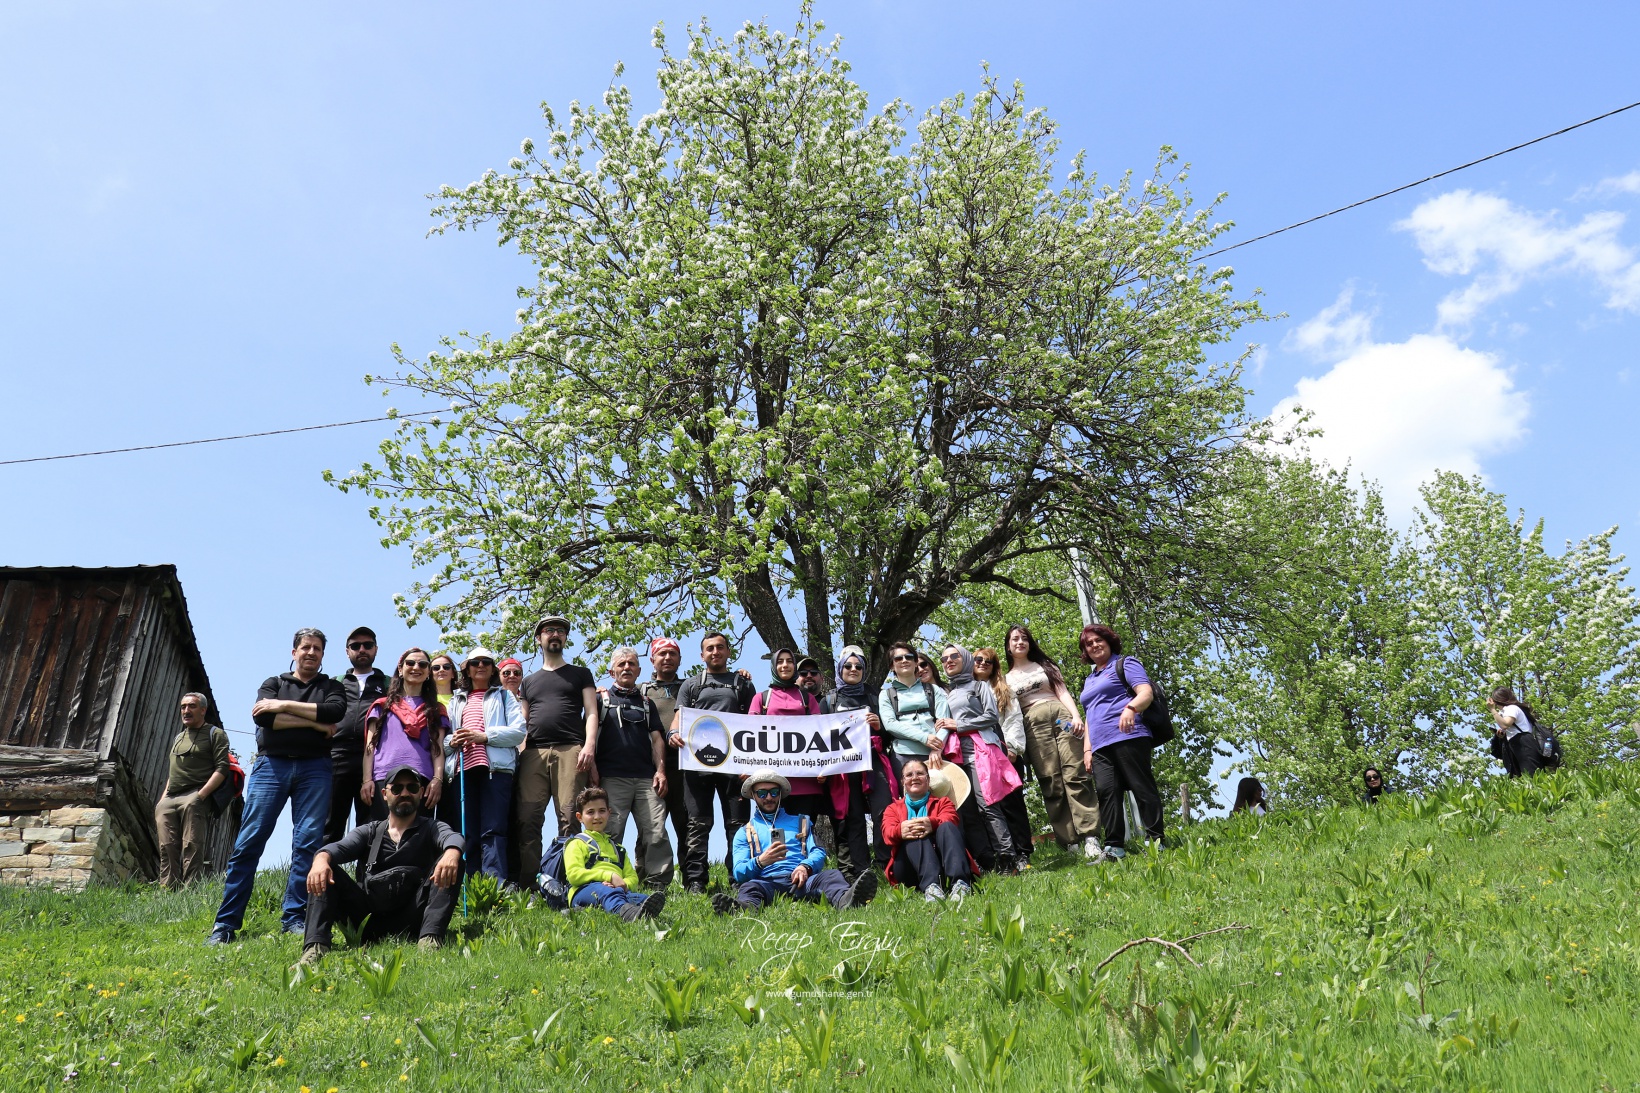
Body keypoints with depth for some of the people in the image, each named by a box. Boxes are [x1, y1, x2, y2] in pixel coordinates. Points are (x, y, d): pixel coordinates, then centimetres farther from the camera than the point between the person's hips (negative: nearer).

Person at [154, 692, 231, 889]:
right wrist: (163, 797, 16)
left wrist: (201, 794, -17)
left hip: (194, 798, -7)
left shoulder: (215, 734, 6)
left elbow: (222, 768, -6)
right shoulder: (178, 737, 28)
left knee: (191, 849, -17)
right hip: (169, 800, 7)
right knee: (167, 849, -5)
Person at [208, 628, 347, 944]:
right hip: (271, 764, 0)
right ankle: (226, 923, -2)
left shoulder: (331, 687, 17)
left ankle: (295, 918, -3)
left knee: (308, 843, -7)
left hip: (314, 768, 0)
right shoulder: (273, 684, 17)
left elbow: (336, 711, -7)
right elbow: (262, 717, -4)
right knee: (249, 842, -6)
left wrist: (284, 706, -8)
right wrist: (315, 723, -8)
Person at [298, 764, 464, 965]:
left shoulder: (431, 828, 14)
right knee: (323, 873, -12)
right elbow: (339, 847, -1)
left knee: (453, 865, -22)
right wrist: (321, 859, -28)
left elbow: (453, 838, -10)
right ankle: (315, 947, -33)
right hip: (368, 921, 2)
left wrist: (451, 853, -37)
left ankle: (429, 939, -39)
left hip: (410, 924, -2)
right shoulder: (369, 832, 19)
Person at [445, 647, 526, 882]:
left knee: (493, 831, -13)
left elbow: (519, 731, 3)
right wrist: (451, 741, -3)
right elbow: (442, 737, 20)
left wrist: (484, 736, -9)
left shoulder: (504, 696, 17)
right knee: (467, 833, -2)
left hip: (496, 768, -3)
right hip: (461, 770, 3)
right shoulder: (456, 700, 27)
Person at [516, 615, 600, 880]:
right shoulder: (529, 680, 27)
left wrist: (589, 745, -8)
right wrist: (519, 753, 8)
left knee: (569, 817, -12)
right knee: (528, 818, -9)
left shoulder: (580, 674, 18)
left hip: (570, 751, -3)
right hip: (534, 753, 3)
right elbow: (524, 722, 24)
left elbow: (591, 712, 8)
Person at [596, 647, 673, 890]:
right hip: (612, 777, -2)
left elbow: (657, 738, 17)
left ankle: (658, 884, -5)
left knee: (656, 833, -7)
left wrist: (660, 770, 3)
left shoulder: (646, 703, 23)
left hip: (646, 778, 3)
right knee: (610, 833, -7)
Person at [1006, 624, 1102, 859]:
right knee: (1051, 784, -8)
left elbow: (1063, 693, 11)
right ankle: (1070, 844, -9)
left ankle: (1090, 838, -18)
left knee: (1075, 775, -13)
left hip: (1060, 715, 0)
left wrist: (1076, 716, -6)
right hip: (1033, 725, 0)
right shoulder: (1006, 679, 19)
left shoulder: (1045, 665, 21)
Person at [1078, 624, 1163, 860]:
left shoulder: (1124, 664, 8)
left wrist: (1130, 707, -29)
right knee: (1107, 792, -7)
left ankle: (1156, 841, -4)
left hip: (1128, 737, -6)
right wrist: (1086, 749, 17)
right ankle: (1114, 848, -10)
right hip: (1100, 746, 6)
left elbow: (1146, 692, -7)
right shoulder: (1089, 681, 28)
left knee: (1142, 787, -7)